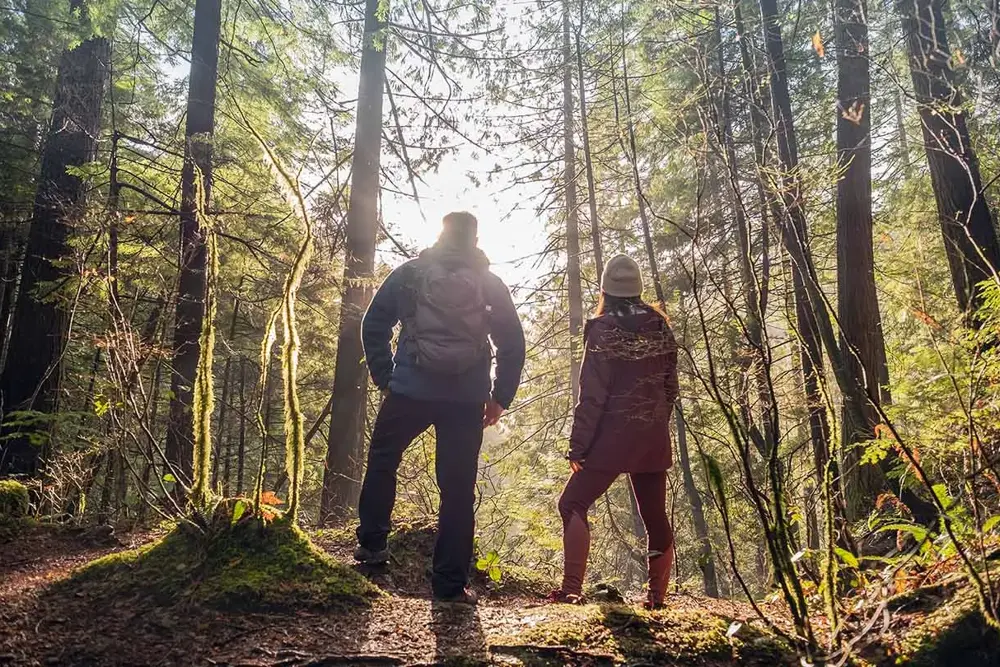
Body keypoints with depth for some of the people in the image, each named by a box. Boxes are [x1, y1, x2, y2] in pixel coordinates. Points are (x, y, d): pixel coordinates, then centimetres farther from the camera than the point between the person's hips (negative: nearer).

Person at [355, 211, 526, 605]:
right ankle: (451, 584, 8)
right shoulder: (490, 284, 7)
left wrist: (384, 378, 10)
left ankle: (372, 543, 24)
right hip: (467, 401, 1)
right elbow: (513, 343, 4)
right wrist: (500, 397, 10)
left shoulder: (410, 274, 4)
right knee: (458, 490, 5)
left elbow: (374, 325, 3)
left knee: (382, 459, 23)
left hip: (410, 391, 0)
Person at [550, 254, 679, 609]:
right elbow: (670, 387, 9)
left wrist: (577, 446, -9)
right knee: (656, 517, 14)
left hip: (614, 437, -5)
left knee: (573, 503, 4)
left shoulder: (603, 330, -11)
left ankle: (572, 588, -4)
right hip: (655, 439, 6)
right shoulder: (660, 327, 5)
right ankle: (658, 597, 20)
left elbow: (593, 396, -14)